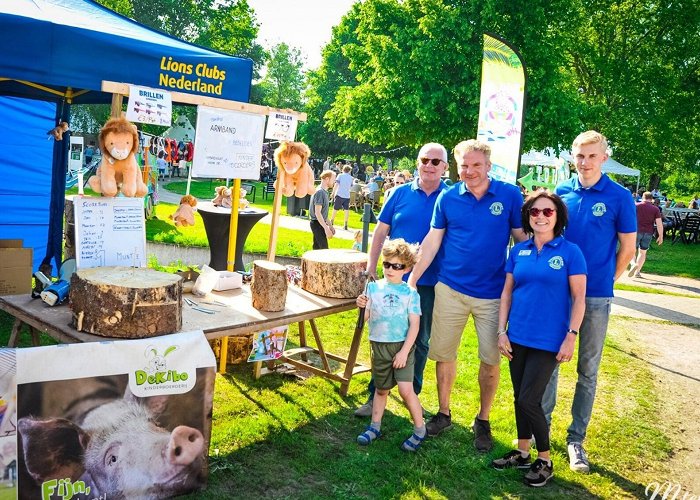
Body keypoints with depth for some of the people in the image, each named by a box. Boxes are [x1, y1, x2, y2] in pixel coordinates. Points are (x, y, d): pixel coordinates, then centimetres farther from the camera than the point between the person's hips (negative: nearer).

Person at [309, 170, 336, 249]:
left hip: (320, 223, 10)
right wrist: (326, 228, -24)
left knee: (317, 248, 12)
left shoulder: (324, 191, 12)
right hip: (318, 224, -10)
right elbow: (317, 213, -22)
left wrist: (330, 225, 21)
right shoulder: (320, 192, -18)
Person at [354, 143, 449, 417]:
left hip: (430, 284, -1)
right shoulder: (400, 193, 2)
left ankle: (413, 395, 30)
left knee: (421, 341, 13)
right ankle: (375, 395, 19)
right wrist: (371, 267, 1)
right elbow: (380, 232, 6)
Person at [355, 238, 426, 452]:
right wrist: (362, 306, -20)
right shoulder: (373, 287, 0)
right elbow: (367, 318, 1)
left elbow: (414, 325, -8)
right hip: (379, 345, 3)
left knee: (405, 389, -10)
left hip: (402, 346, -3)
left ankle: (419, 430, 9)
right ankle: (375, 426, 33)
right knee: (381, 388, 16)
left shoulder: (410, 293, -6)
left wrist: (404, 351, -13)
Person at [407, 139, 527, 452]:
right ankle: (443, 413, 29)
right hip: (450, 288, 2)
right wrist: (412, 278, 1)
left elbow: (522, 238, 1)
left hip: (493, 293, -1)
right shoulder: (447, 198, 0)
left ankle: (483, 421, 25)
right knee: (444, 353, 10)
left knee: (490, 360, 6)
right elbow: (432, 241, 5)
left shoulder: (510, 195, -4)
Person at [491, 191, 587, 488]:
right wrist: (501, 332, 3)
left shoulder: (570, 252, -6)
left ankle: (545, 460, 16)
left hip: (548, 341, -4)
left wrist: (571, 337, -11)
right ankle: (522, 453, 31)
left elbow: (579, 298, -5)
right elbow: (507, 293, 8)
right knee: (519, 398, 13)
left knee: (528, 400, -5)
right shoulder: (518, 251, 5)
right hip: (517, 338, 4)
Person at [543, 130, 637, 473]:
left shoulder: (619, 197, -6)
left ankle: (576, 438, 20)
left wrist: (605, 281, 6)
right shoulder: (561, 192, 2)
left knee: (588, 369, 8)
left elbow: (627, 248, 0)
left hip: (595, 296, -2)